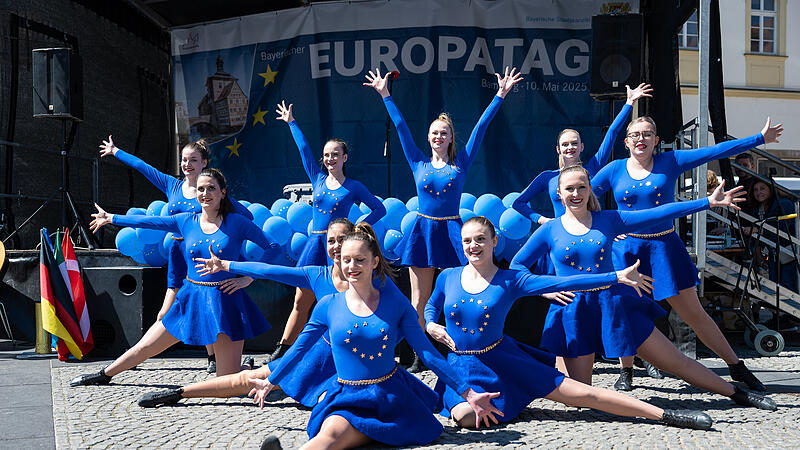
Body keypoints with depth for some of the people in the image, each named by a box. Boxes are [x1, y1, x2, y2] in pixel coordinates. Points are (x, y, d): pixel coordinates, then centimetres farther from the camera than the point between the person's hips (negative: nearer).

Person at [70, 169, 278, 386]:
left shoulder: (236, 222, -5)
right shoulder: (187, 221, 5)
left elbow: (273, 247, -1)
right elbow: (148, 221, 15)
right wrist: (111, 218, 23)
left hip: (225, 302, -4)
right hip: (191, 299, 4)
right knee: (145, 347, 14)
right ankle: (104, 375, 37)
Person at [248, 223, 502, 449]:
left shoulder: (396, 303, 2)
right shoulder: (328, 306, 4)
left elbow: (427, 352, 3)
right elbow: (299, 348, 17)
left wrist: (468, 393, -1)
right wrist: (270, 382, 24)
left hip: (391, 395, 5)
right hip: (346, 399, -5)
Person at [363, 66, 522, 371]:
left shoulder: (461, 162, 5)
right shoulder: (419, 163, 8)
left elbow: (481, 127, 2)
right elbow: (401, 127, 9)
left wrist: (500, 95, 1)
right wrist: (385, 95, 10)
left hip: (451, 231, -1)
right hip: (422, 231, 2)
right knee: (419, 301, 4)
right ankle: (419, 356, 12)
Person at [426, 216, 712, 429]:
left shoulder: (510, 281, -8)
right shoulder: (448, 277, -2)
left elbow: (563, 282, -14)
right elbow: (431, 306, 18)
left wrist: (617, 277, -20)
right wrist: (430, 325, -7)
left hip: (503, 357, -1)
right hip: (463, 365, 1)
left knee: (581, 394, -7)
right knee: (465, 416, -30)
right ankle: (495, 403, 9)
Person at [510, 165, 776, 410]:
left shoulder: (607, 220, 5)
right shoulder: (550, 230, 1)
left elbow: (660, 214, 2)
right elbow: (516, 265, 5)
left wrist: (709, 202, -2)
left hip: (613, 305, 1)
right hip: (573, 314, -1)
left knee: (675, 361, 6)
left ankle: (737, 394, 22)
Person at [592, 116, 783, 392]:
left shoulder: (670, 162, 3)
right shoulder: (615, 170, 3)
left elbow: (717, 151, 2)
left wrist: (760, 139, 1)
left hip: (663, 247, 0)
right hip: (627, 248, 0)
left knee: (694, 314, 1)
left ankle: (737, 368, 11)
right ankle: (626, 371, 22)